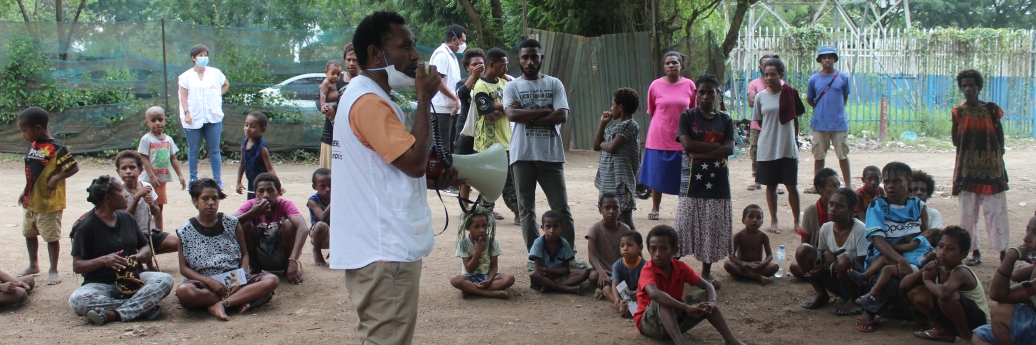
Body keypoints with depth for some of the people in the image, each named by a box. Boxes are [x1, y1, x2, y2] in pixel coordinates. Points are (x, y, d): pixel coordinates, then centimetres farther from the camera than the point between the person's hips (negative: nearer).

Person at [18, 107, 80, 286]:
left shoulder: (56, 149, -18)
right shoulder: (32, 146, 5)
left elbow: (74, 168, -18)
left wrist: (56, 178, -28)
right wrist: (25, 191, 16)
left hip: (49, 203, -8)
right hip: (30, 202, 8)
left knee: (51, 237, 2)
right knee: (29, 234, 19)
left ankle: (53, 270, 14)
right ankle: (33, 265, 36)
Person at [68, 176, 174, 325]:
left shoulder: (127, 218, 12)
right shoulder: (86, 226, -4)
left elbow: (146, 249, 14)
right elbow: (77, 266, -8)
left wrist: (138, 256, -10)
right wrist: (103, 260, -26)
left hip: (133, 279, 4)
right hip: (101, 285, -4)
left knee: (165, 280, -25)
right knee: (77, 300, -36)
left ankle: (114, 314, -35)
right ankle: (142, 307, -33)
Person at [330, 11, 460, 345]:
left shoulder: (364, 96, 17)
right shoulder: (369, 102, -17)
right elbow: (415, 161, -21)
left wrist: (434, 177, 7)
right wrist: (424, 100, -13)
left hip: (377, 246, 11)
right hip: (385, 251, -11)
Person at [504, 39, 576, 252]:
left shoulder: (554, 84, 6)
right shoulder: (512, 87, 5)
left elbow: (562, 116, -7)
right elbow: (512, 115, -12)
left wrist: (527, 117, -9)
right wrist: (544, 110, -10)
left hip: (551, 155, 0)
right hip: (523, 156, 0)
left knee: (561, 207, 2)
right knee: (526, 209, 6)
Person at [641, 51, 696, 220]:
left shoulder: (689, 85, -1)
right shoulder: (656, 85, -3)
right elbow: (651, 111, 9)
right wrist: (662, 122, 7)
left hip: (682, 139, 1)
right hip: (658, 139, 0)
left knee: (683, 178, 4)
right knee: (657, 176, 6)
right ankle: (654, 209, 19)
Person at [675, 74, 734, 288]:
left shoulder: (725, 120, 8)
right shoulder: (687, 117, 1)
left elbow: (729, 149, -7)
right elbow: (687, 144, -14)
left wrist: (701, 153, -15)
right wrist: (715, 145, -12)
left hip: (717, 182, 3)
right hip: (693, 180, -3)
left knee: (714, 227, 7)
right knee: (686, 225, -4)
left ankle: (706, 272, 18)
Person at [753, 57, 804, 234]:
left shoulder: (791, 93, -2)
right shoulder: (760, 97, -1)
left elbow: (795, 120, 5)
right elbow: (758, 121, 9)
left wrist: (793, 139, 5)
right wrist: (771, 134, 4)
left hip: (788, 148, -1)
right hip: (767, 149, 1)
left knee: (792, 186, 6)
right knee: (771, 186, 9)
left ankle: (797, 221, 17)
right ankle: (773, 221, 20)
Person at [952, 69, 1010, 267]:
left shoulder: (992, 110, 0)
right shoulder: (959, 112, 2)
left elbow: (1000, 138, 5)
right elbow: (956, 141, -3)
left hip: (991, 169, -1)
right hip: (967, 170, 1)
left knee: (996, 212, -3)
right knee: (968, 213, 4)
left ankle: (1003, 253, -1)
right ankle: (975, 253, 14)